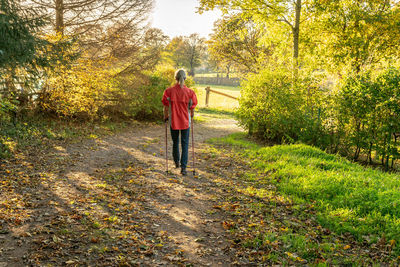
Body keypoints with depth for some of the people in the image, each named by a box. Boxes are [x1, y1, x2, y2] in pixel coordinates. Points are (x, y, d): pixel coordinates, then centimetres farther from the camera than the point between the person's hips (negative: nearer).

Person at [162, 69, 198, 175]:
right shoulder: (190, 92, -9)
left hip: (173, 121, 1)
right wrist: (191, 117, 17)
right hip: (185, 122, -1)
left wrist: (166, 117, 15)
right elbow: (192, 108, -2)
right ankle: (183, 167, 1)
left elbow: (166, 107, -2)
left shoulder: (169, 91, -9)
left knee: (175, 142, 20)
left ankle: (177, 162, 38)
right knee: (185, 144, 7)